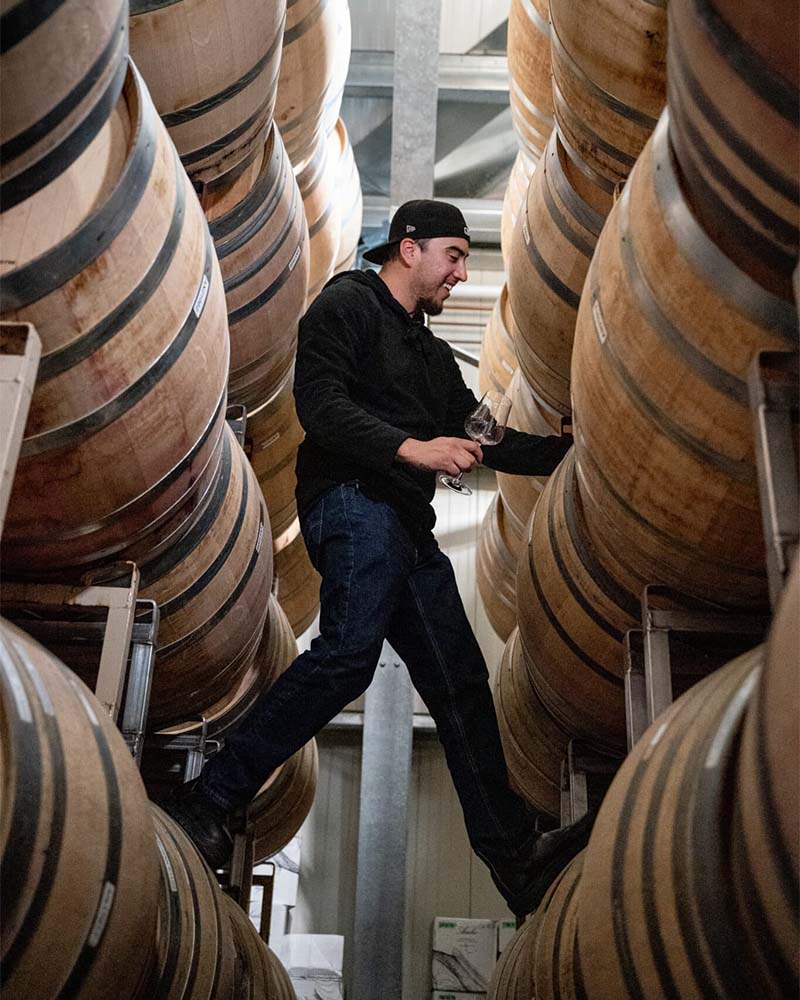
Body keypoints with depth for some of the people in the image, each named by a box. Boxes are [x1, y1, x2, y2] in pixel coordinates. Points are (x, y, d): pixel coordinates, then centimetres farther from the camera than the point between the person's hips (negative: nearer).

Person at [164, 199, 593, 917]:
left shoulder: (432, 354, 31)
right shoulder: (348, 304, 5)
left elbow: (480, 436, 32)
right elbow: (319, 401, -10)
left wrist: (565, 452, 23)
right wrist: (410, 447, -21)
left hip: (409, 528, 9)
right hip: (353, 500, -9)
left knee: (460, 682, 2)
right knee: (350, 651, -30)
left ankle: (517, 859, 3)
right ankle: (207, 802, -24)